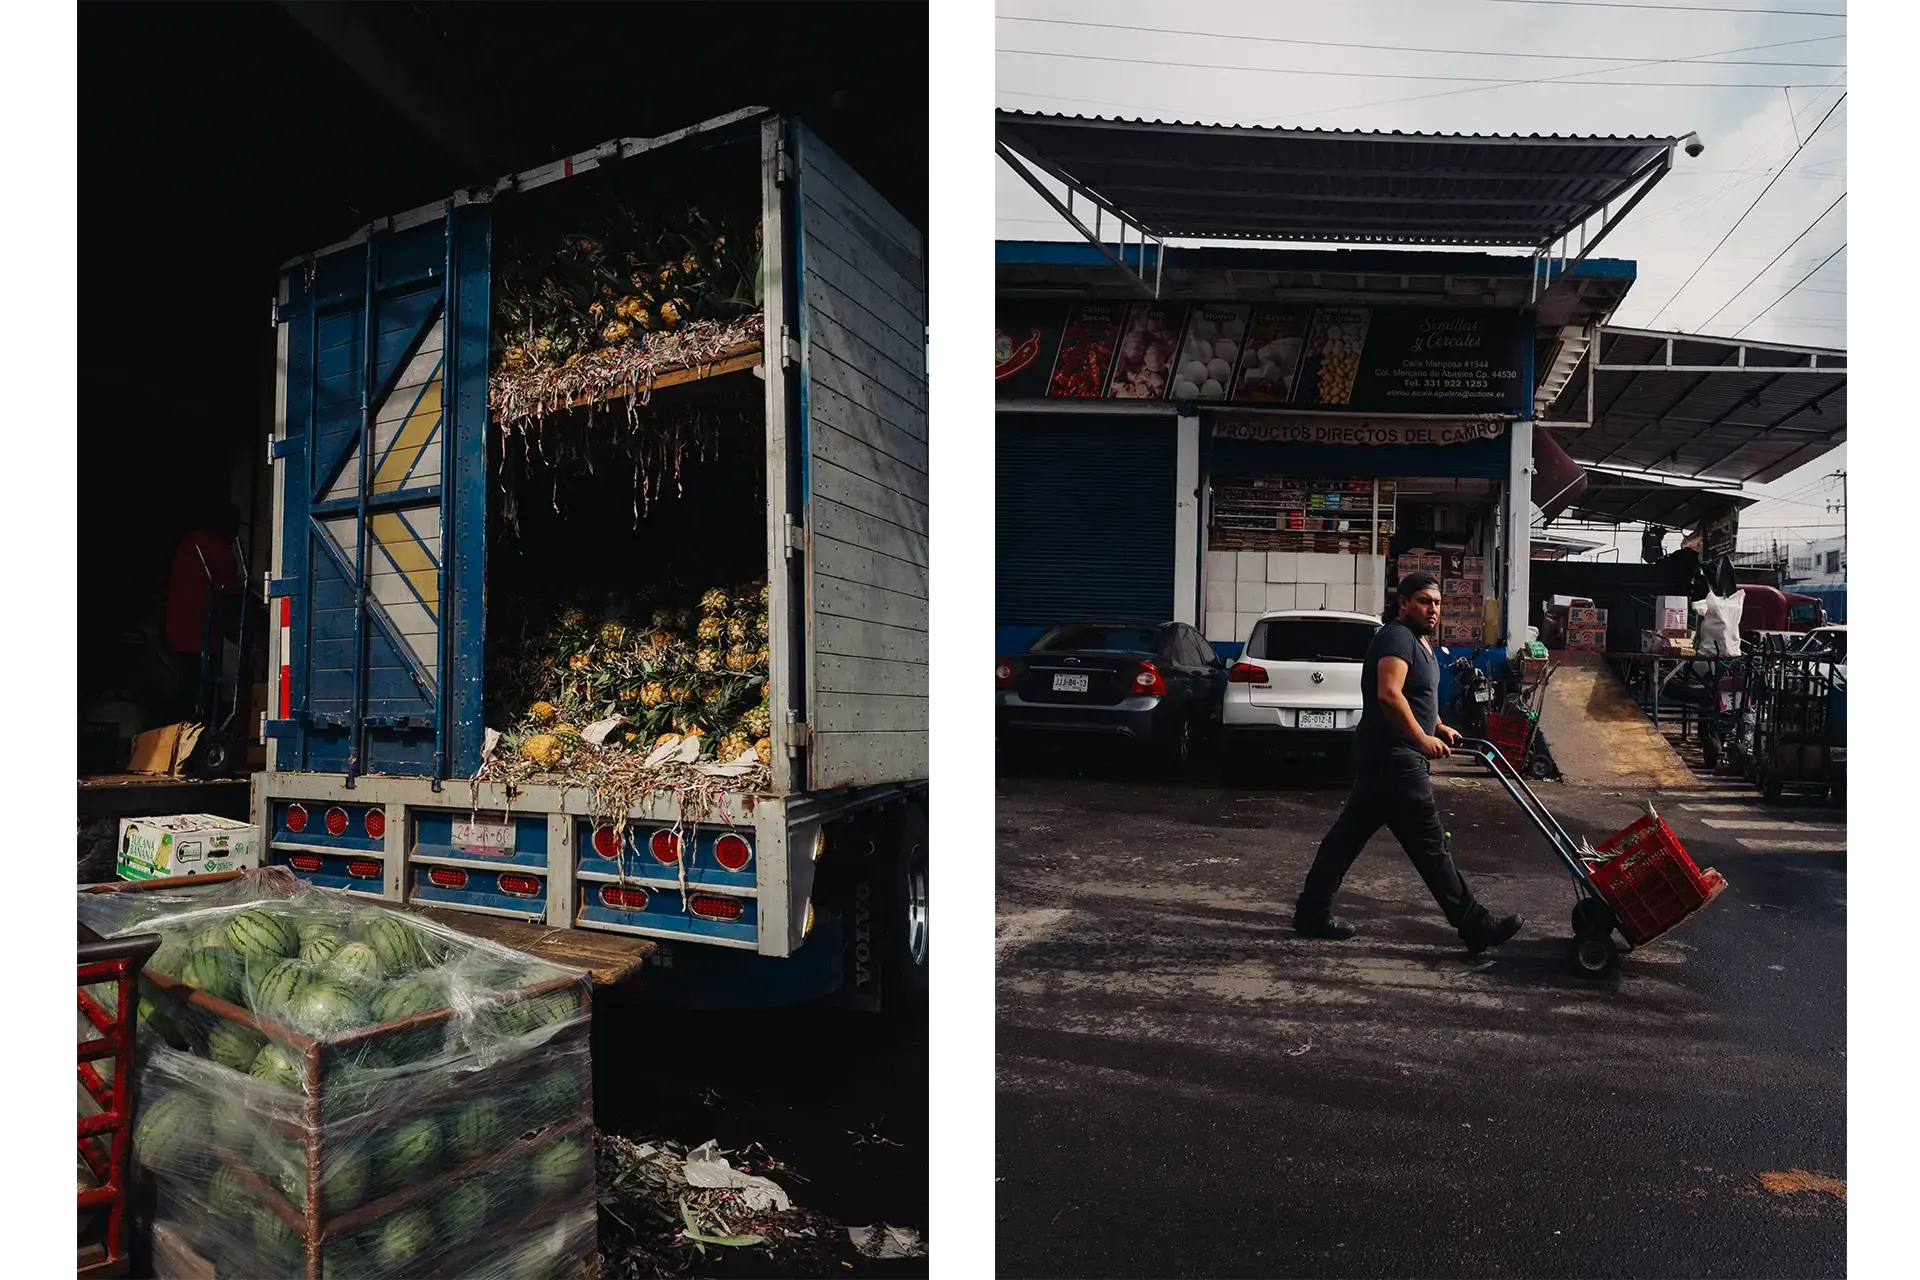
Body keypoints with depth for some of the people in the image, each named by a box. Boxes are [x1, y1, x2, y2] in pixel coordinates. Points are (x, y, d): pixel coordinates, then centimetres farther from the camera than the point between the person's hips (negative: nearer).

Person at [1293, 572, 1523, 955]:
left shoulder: (1418, 641, 20)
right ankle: (1475, 927, 5)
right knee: (1430, 845, -3)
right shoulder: (1397, 637, -14)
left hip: (1380, 761, 11)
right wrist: (1423, 739, -31)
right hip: (1394, 762, -11)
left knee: (1349, 835, 11)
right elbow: (1389, 694, -29)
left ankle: (1312, 913, 17)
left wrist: (1439, 727, 23)